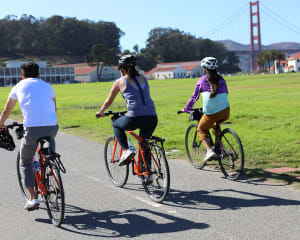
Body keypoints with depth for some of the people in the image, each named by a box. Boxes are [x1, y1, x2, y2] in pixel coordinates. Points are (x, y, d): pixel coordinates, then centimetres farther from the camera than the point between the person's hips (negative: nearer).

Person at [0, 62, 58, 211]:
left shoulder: (19, 86, 19)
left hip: (32, 129, -2)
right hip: (52, 127, 2)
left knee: (25, 163, 18)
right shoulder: (47, 86, 23)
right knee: (50, 139, 37)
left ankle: (32, 198, 6)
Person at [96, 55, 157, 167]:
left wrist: (100, 112, 39)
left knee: (116, 125, 26)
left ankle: (126, 150, 7)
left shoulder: (120, 82, 8)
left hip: (135, 119, -4)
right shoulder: (143, 79, 20)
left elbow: (109, 101, 20)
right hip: (152, 118, 4)